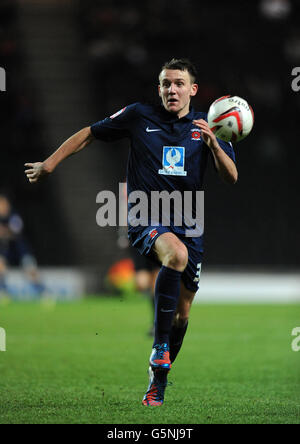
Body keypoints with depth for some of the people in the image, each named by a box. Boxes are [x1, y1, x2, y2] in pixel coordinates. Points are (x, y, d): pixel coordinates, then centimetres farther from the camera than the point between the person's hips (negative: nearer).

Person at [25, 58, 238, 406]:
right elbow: (90, 134, 14)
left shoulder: (204, 126, 7)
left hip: (188, 225, 4)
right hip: (146, 218, -4)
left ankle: (158, 382, 29)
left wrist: (212, 142, -15)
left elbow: (231, 177, 1)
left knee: (182, 313, 7)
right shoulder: (139, 116, 3)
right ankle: (160, 345, -30)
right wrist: (50, 162, 13)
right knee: (176, 253, -38)